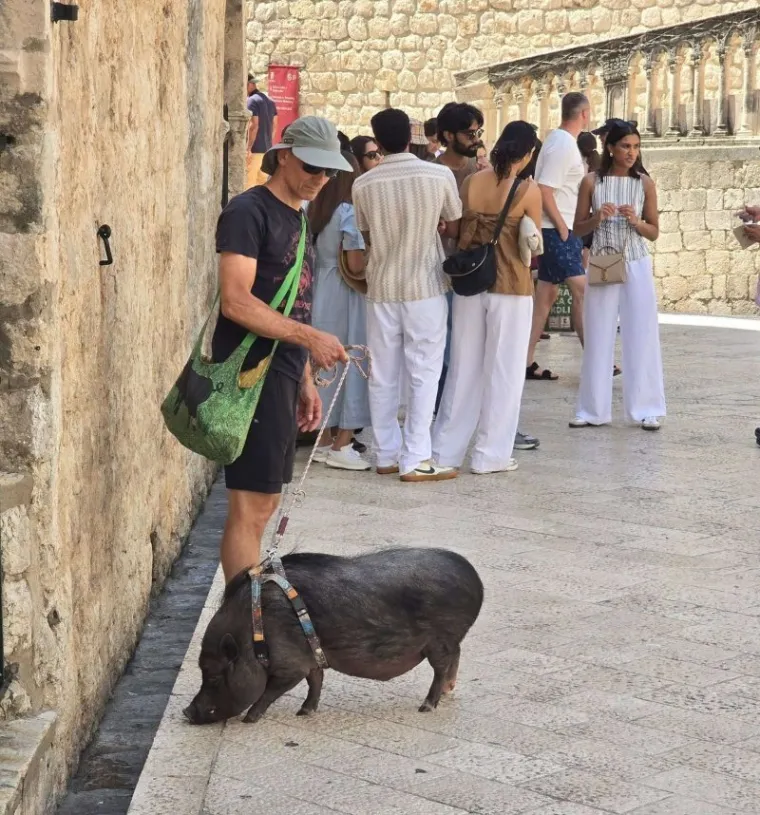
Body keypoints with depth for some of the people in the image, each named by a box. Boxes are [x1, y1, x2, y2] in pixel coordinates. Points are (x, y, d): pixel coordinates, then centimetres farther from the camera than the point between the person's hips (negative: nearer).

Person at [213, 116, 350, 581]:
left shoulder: (297, 218, 18)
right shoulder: (249, 211, -10)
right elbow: (236, 301, -20)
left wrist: (305, 381, 20)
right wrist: (310, 337, -24)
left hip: (282, 377, 9)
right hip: (252, 375, -9)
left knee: (265, 504, 12)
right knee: (249, 508, -9)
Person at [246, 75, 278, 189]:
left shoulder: (252, 101, -11)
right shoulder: (270, 101, 15)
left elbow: (253, 126, -19)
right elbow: (274, 126, 18)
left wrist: (248, 148, -17)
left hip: (255, 150, -9)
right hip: (267, 149, 9)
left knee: (249, 184, -7)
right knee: (263, 182, 11)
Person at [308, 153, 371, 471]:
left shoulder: (315, 211, 6)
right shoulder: (349, 213, -14)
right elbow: (356, 264, -17)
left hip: (321, 294, 7)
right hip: (346, 297, -7)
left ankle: (325, 441, 19)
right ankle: (341, 446, 1)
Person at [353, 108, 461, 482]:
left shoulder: (363, 184, -3)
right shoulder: (440, 175, -8)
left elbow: (367, 237, 8)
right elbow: (455, 229, 3)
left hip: (381, 287, 3)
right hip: (425, 286, -2)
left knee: (383, 376, 11)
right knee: (424, 374, 1)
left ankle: (387, 454, 17)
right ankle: (415, 459, -3)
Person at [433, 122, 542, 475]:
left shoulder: (470, 182, 1)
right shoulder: (528, 190, -9)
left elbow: (455, 232, 4)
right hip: (511, 286, -4)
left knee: (463, 369, 13)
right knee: (503, 372, 6)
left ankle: (445, 450, 16)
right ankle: (490, 454, 9)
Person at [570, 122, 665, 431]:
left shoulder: (645, 183, 1)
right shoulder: (592, 182, 0)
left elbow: (654, 232, 5)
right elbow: (578, 228, 4)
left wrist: (635, 221, -14)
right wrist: (597, 218, -15)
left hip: (636, 265, 0)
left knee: (641, 336, 0)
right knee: (598, 337, 4)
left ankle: (646, 408, 6)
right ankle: (593, 409, 12)